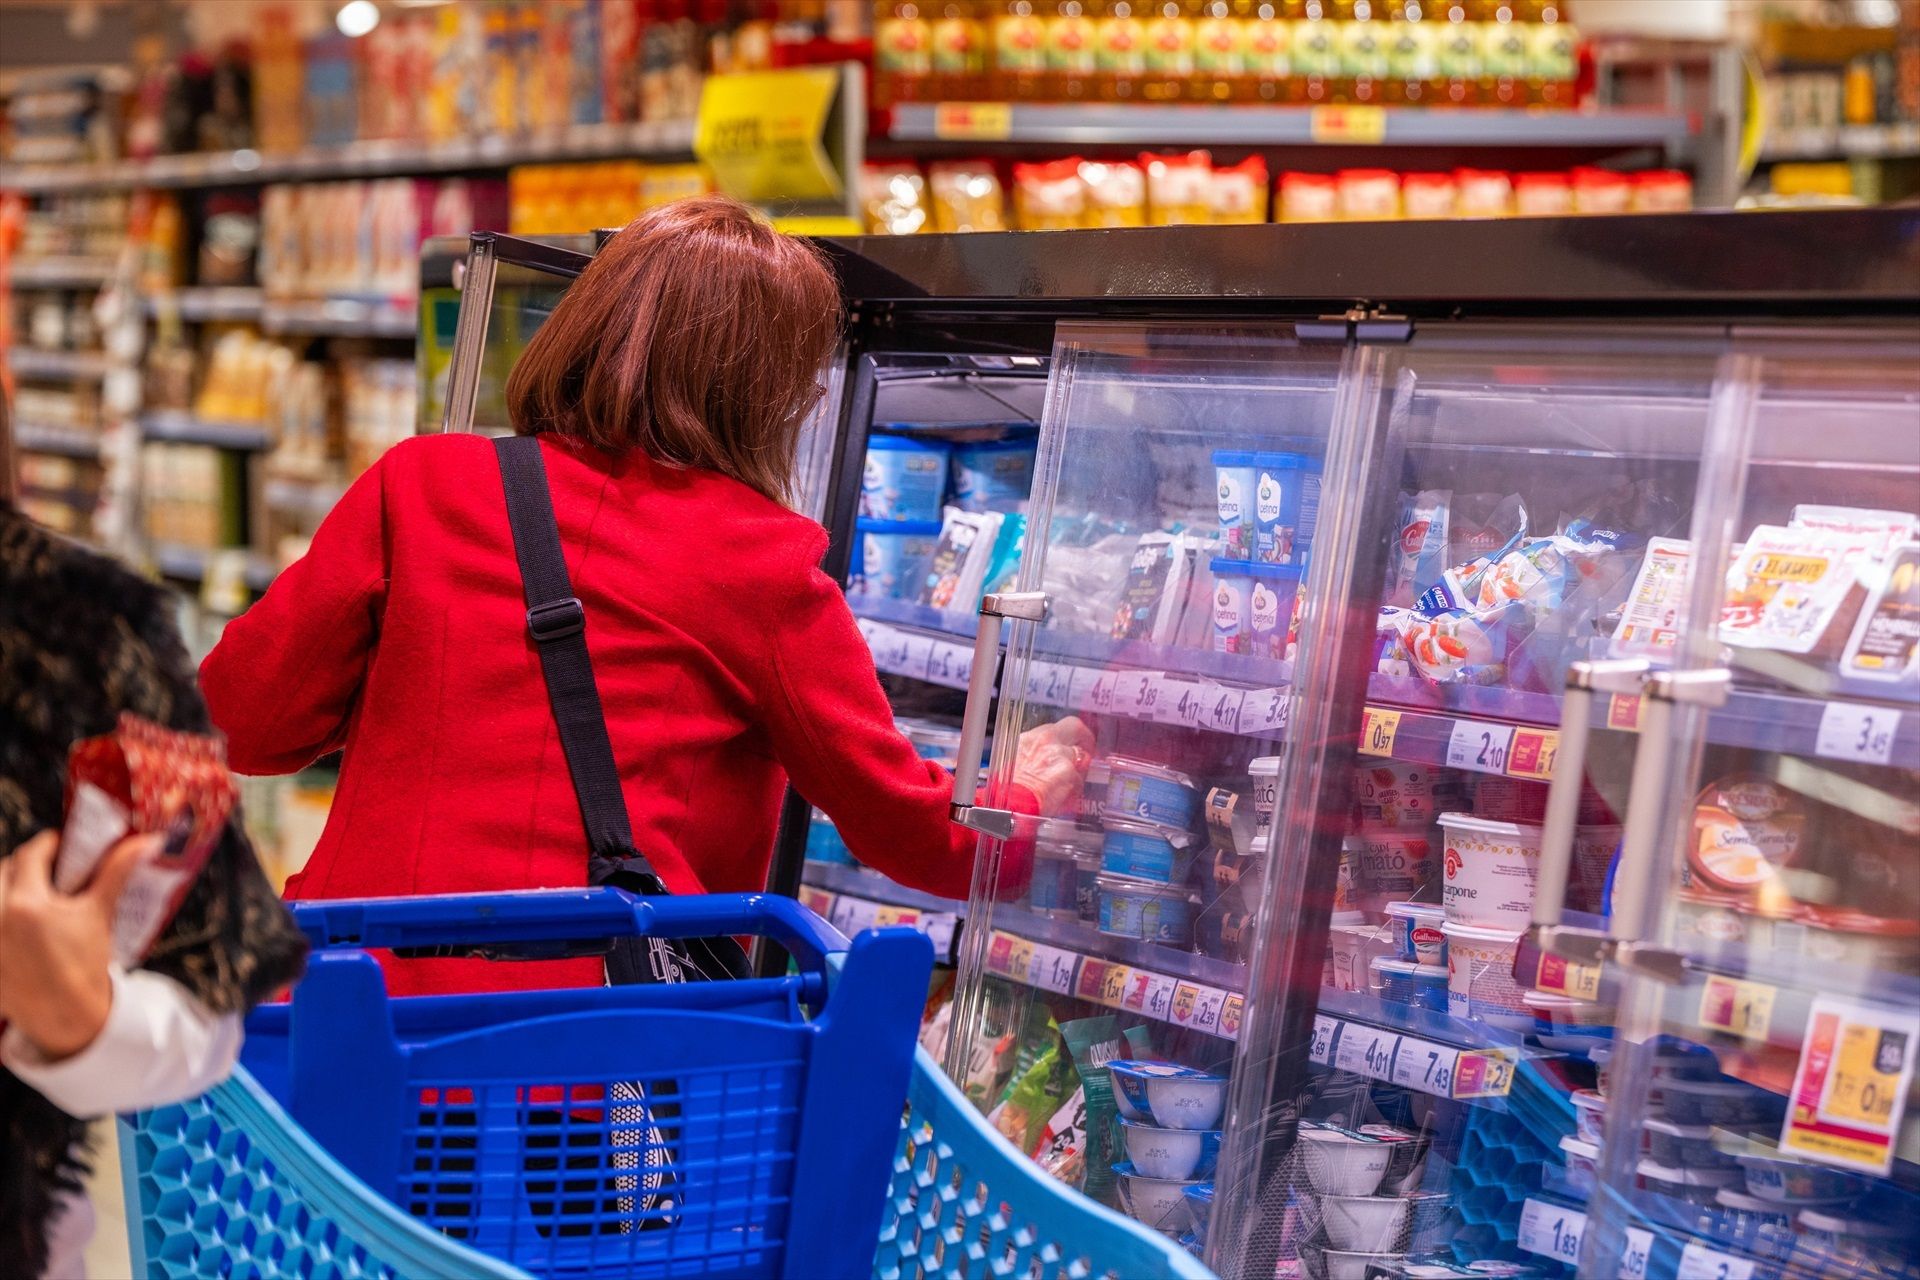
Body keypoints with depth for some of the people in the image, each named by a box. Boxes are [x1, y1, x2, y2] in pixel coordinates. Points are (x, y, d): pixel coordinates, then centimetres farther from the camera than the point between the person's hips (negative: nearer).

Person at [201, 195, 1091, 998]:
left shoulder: (421, 482, 7)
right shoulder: (762, 562, 2)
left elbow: (244, 716, 8)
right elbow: (904, 825, 11)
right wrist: (1022, 797, 32)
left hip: (362, 976, 3)